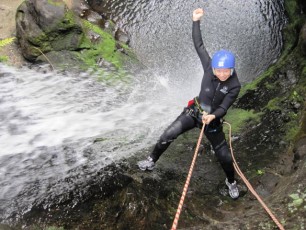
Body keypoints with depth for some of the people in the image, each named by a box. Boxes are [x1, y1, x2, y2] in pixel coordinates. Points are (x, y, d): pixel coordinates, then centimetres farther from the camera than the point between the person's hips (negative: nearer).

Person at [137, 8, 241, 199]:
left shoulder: (235, 86, -19)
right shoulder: (209, 67, -14)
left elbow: (224, 108, -20)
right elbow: (199, 45, -10)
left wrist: (213, 116, -41)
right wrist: (196, 21, -11)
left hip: (213, 120, -2)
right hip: (194, 111, 2)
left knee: (225, 156, 5)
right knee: (168, 135, -8)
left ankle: (231, 182, 34)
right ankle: (152, 161, 16)